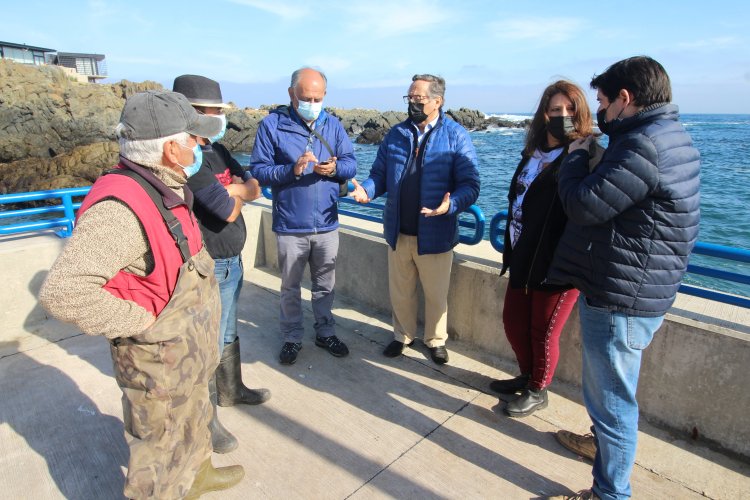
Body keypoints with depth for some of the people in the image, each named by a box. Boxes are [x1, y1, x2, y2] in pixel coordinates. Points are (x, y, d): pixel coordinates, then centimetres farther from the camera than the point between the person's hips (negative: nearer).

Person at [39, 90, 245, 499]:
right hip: (158, 363, -9)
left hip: (190, 354, 9)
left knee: (193, 422, 32)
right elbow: (62, 292, -34)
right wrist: (143, 322, -26)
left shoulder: (164, 190, 0)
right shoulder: (120, 208, -31)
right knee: (161, 454, 15)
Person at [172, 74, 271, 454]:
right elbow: (228, 211, -25)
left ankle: (230, 390, 44)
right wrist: (237, 193, -3)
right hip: (210, 267, -9)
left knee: (227, 332, 24)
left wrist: (232, 189, -14)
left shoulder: (216, 149, 7)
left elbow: (254, 189, 5)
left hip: (231, 260, 9)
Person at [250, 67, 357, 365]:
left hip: (327, 224, 3)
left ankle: (325, 332, 35)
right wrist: (292, 170, -25)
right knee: (290, 287, 12)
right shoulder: (272, 125, -6)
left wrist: (334, 168, -19)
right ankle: (292, 338, 30)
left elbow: (351, 163, 3)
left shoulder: (332, 125, 5)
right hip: (290, 226, -3)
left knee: (325, 284, 17)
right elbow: (258, 171, -10)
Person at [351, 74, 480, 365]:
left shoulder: (456, 136, -7)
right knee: (400, 292, 18)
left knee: (436, 294, 14)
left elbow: (470, 184, -12)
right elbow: (379, 174, 7)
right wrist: (366, 190, -15)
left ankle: (436, 340, 38)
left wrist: (450, 205, -32)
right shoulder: (395, 134, 6)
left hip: (435, 234, -3)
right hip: (398, 232, 4)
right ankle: (403, 335, 41)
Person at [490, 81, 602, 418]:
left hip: (558, 264, -8)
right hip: (523, 260, 8)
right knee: (513, 321, 18)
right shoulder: (533, 153, 11)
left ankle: (537, 392, 32)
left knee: (543, 331, 8)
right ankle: (527, 376, 43)